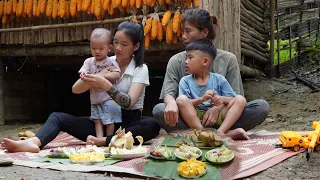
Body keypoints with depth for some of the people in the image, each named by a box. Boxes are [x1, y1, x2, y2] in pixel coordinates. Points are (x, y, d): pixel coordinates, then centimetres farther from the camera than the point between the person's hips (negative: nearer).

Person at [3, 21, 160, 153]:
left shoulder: (141, 69, -4)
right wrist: (85, 81, -19)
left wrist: (105, 85, -33)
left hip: (128, 122, -3)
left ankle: (104, 141, -38)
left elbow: (129, 103, -20)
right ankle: (34, 142, -43)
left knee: (152, 125, -35)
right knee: (57, 117, -14)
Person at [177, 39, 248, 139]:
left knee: (240, 99, -15)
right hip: (195, 118, -1)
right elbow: (183, 104, -5)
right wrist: (201, 99, -20)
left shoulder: (219, 79, 9)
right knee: (181, 99, -25)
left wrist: (223, 99, -17)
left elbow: (233, 99, 5)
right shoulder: (185, 81, 8)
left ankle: (220, 132, -33)